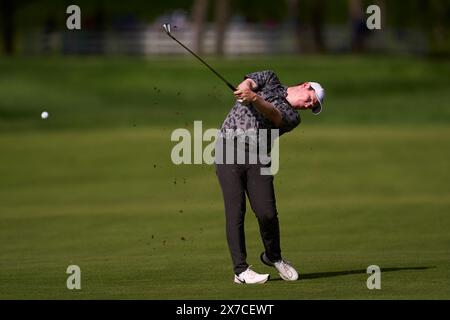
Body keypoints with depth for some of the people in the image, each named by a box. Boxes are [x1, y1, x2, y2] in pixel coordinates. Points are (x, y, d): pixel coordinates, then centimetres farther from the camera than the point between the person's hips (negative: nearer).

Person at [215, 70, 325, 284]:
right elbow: (246, 84, -3)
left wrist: (254, 98, -31)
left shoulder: (292, 117, 10)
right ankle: (240, 270, -6)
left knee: (267, 213, -8)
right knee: (235, 211, -9)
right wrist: (245, 89, -28)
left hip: (257, 158, 2)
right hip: (229, 148, -2)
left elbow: (272, 113, -12)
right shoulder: (270, 80, 15)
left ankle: (273, 256, 19)